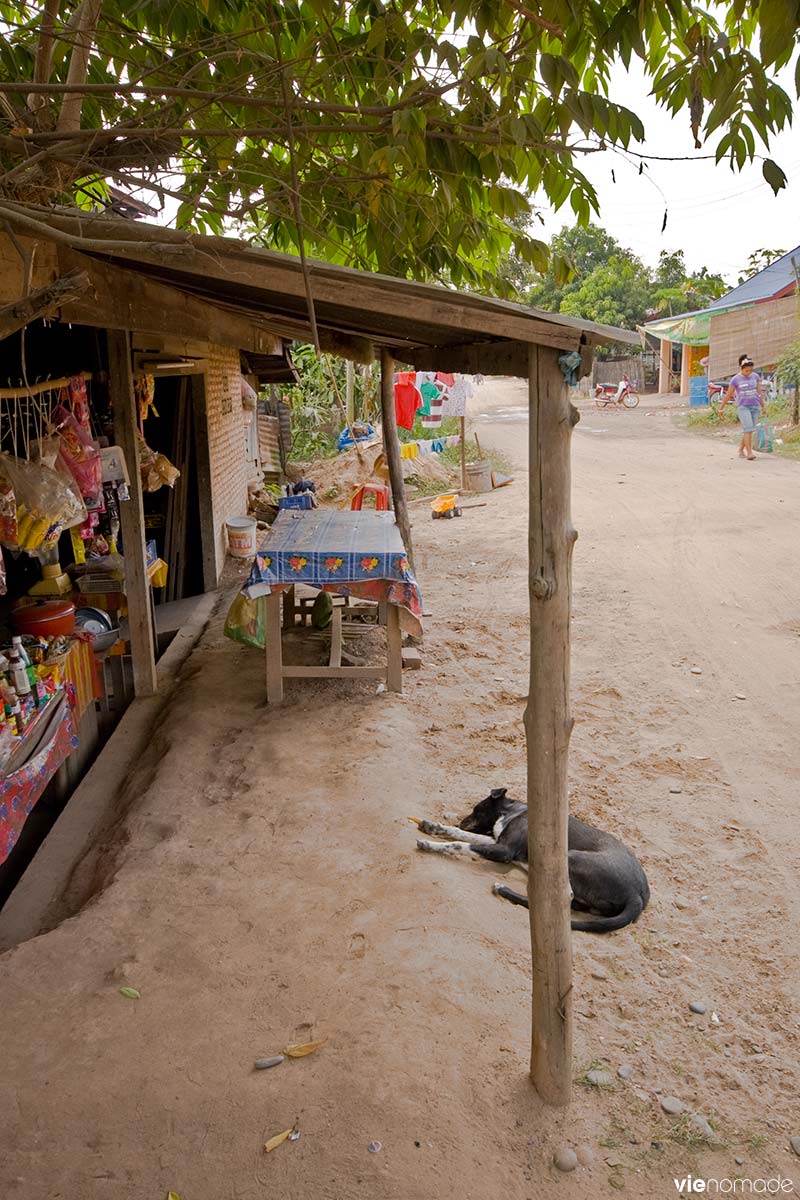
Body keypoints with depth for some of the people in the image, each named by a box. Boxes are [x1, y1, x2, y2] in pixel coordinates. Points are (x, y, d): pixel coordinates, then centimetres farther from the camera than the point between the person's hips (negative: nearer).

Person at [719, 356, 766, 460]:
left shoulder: (756, 377, 7)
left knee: (748, 430, 5)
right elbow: (728, 395, 3)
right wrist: (721, 409, 7)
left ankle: (741, 451, 18)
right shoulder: (735, 380, -3)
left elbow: (759, 392, 12)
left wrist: (763, 407, 13)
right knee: (748, 428, -16)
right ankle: (749, 453, -17)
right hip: (743, 407, -4)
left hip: (754, 407, 4)